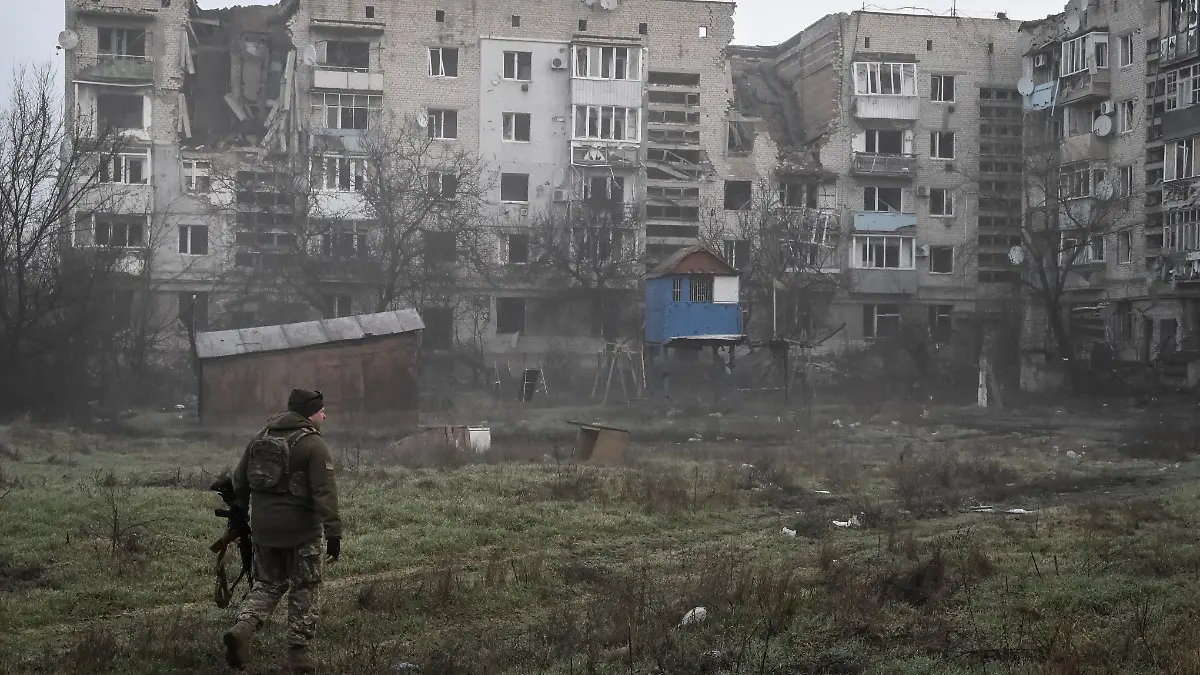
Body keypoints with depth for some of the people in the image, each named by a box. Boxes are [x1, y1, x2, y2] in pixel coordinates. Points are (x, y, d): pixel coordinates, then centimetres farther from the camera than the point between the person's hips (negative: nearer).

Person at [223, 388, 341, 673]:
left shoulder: (262, 436, 10)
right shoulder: (313, 444, -11)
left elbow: (239, 479, 16)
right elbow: (324, 492, -19)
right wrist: (333, 532, -19)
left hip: (263, 526, 6)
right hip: (300, 527, -5)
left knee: (268, 584, 17)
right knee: (304, 589, 8)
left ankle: (242, 627, -7)